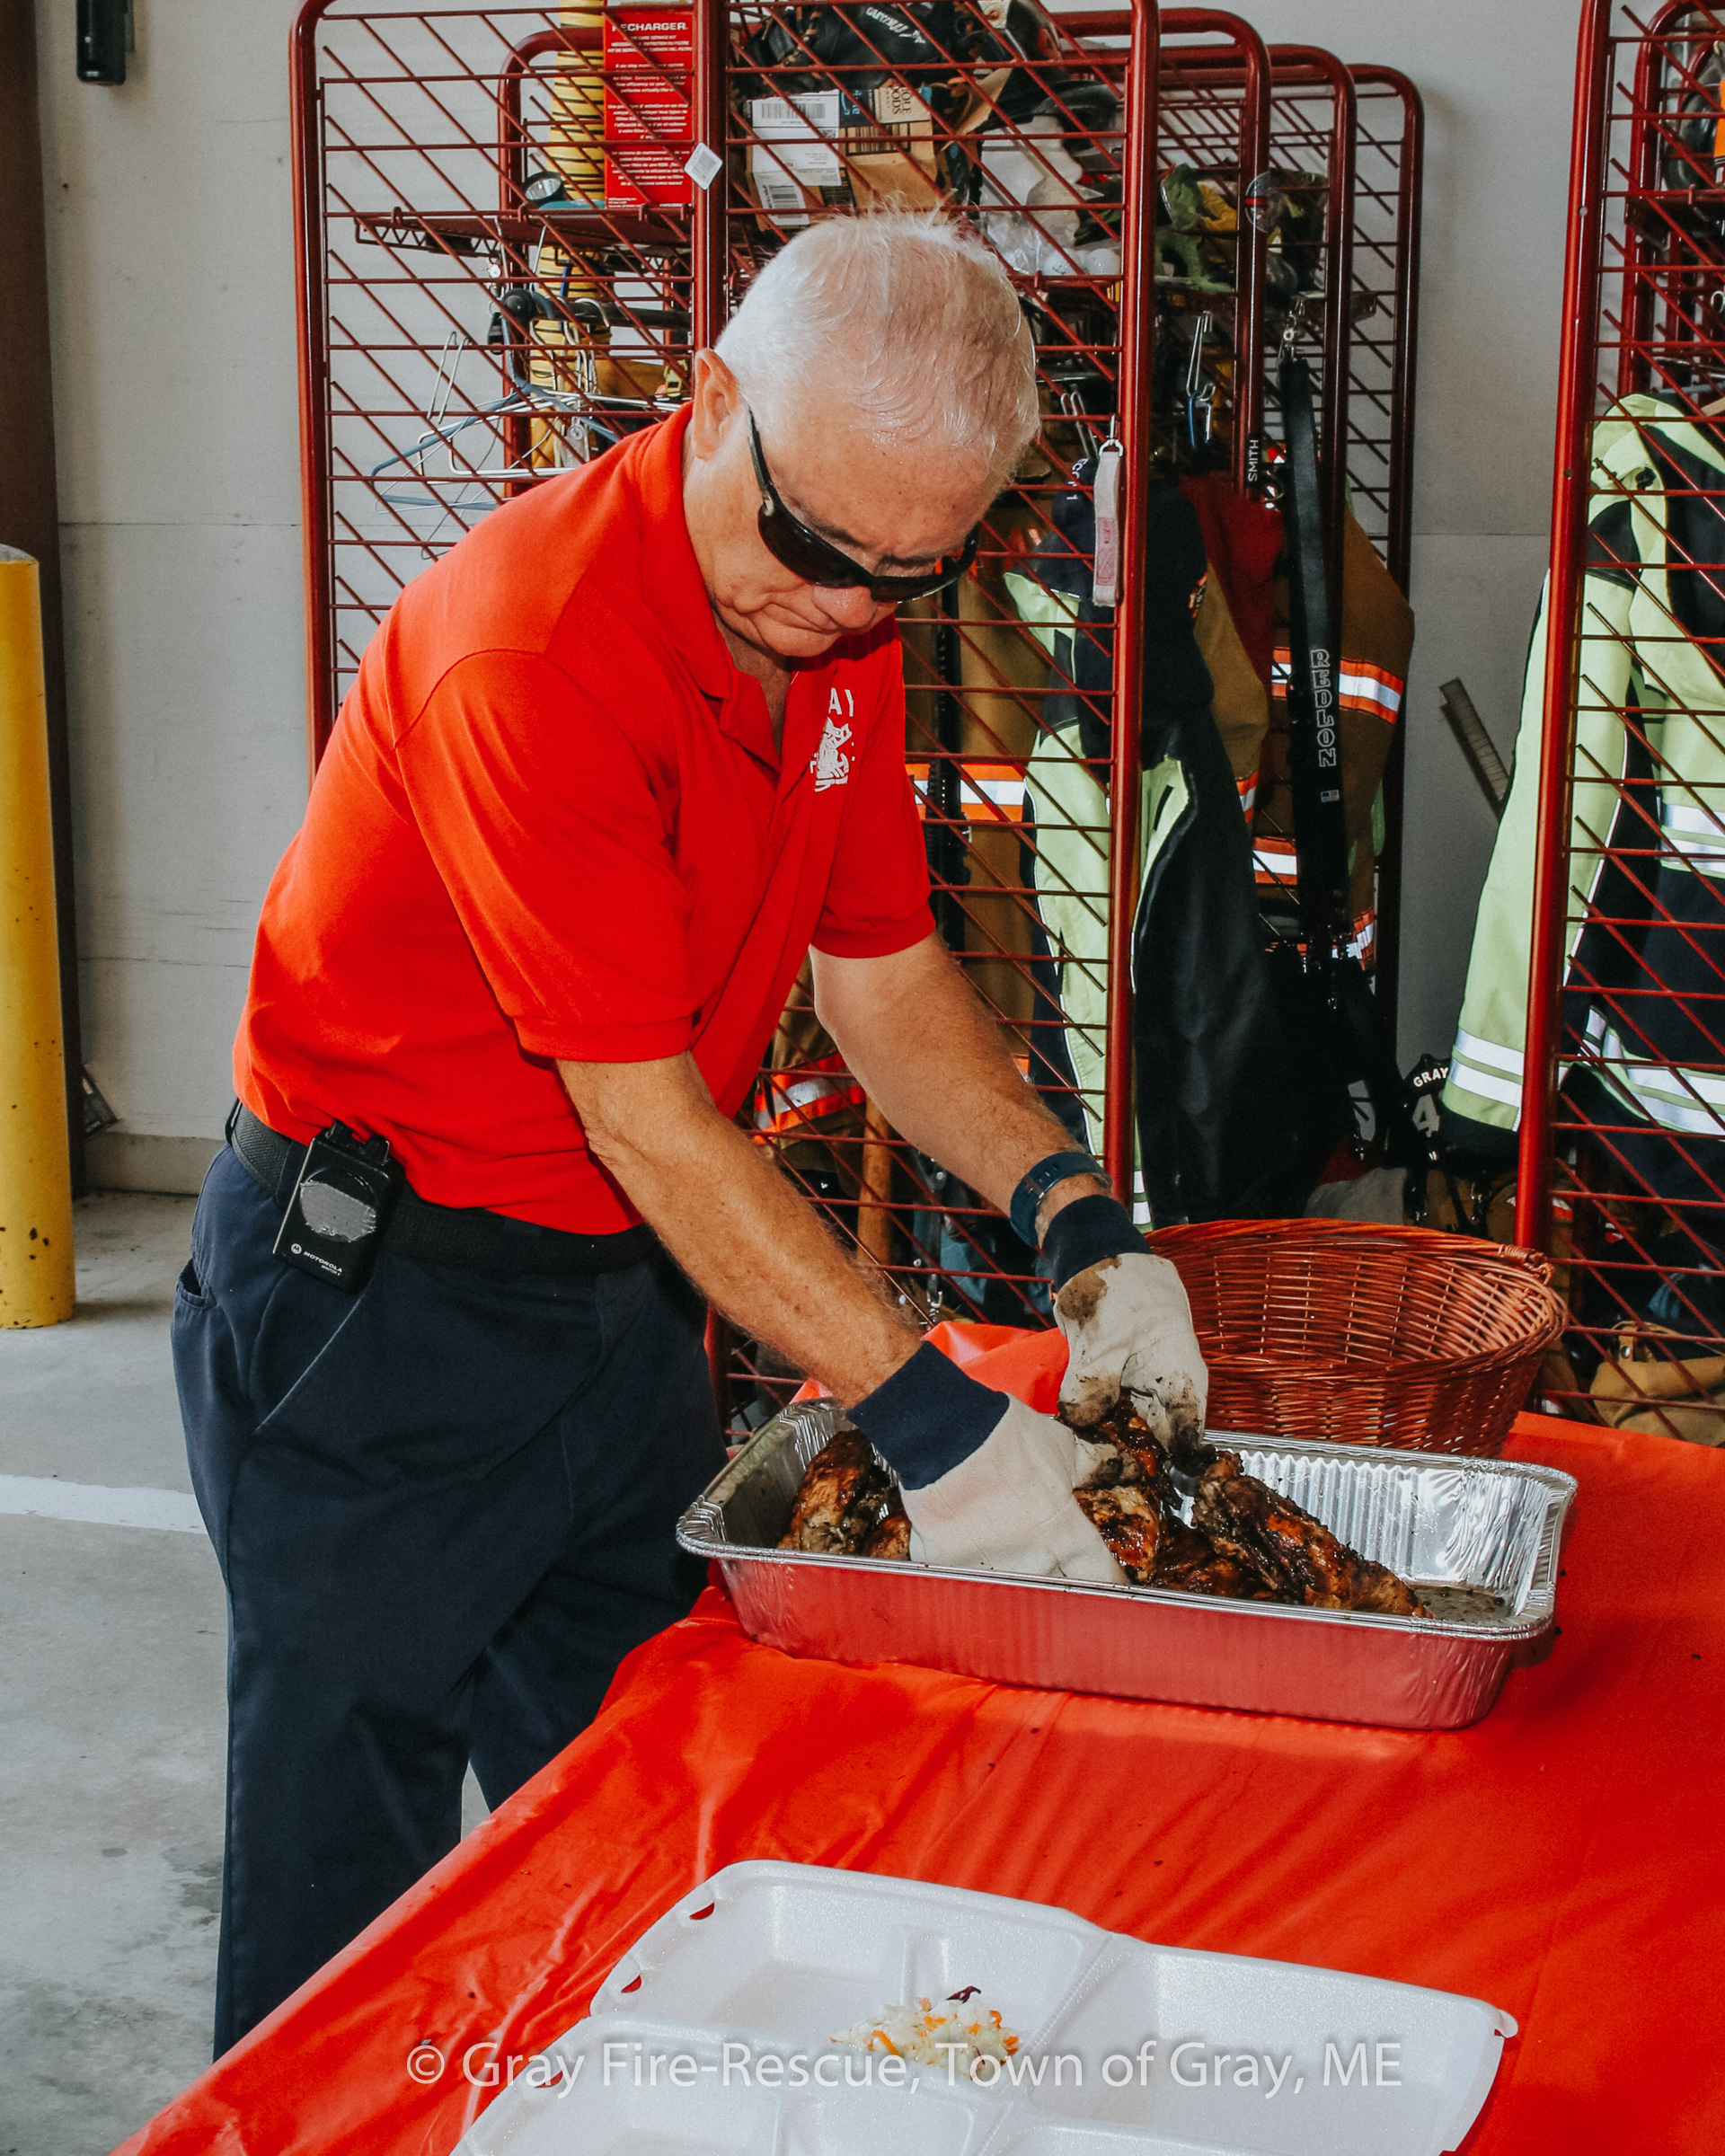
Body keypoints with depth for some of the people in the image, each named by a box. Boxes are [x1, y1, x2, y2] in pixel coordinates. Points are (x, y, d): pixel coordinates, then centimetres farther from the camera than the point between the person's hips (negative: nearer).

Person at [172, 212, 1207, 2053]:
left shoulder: (837, 617, -1)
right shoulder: (535, 643, -27)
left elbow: (884, 971, 7)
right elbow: (647, 1121, -27)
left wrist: (1075, 1220, -7)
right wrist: (929, 1417, -26)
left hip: (619, 1285, 8)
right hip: (372, 1299, -7)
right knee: (352, 1881, 6)